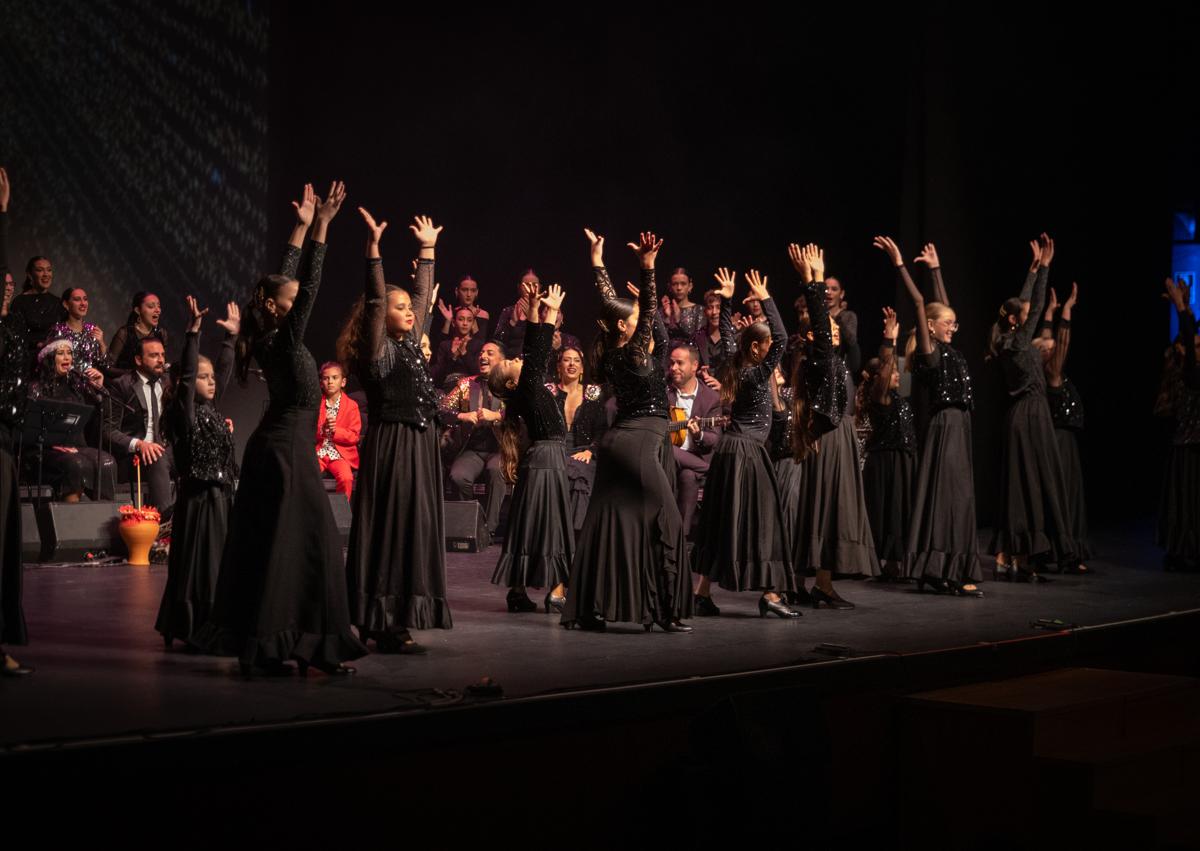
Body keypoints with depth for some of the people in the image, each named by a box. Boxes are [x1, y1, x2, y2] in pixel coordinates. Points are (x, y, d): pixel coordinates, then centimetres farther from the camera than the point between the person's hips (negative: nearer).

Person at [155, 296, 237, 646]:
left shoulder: (211, 410, 12)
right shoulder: (184, 411, -8)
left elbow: (225, 371, 20)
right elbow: (186, 373, -20)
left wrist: (231, 336, 19)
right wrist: (193, 332, -26)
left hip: (221, 495, 8)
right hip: (198, 496, -8)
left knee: (218, 564, 10)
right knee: (196, 564, -5)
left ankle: (209, 629, 17)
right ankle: (184, 630, 0)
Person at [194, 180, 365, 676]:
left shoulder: (272, 340, 8)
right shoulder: (284, 339, -14)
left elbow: (290, 280, 16)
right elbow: (310, 287, -22)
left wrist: (302, 230, 19)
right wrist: (320, 228, -21)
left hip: (272, 448, 10)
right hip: (288, 450, -10)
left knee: (264, 546, 10)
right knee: (307, 545, -9)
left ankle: (255, 643, 14)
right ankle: (318, 648, -10)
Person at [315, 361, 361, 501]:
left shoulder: (351, 406, 4)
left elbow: (354, 436, 0)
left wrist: (336, 431, -17)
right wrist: (321, 429, -15)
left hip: (340, 454, -2)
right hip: (318, 452, 2)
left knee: (346, 478, -31)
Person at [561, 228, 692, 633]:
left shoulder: (611, 354, 8)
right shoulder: (634, 354, -12)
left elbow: (609, 301, 17)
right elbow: (650, 311, -22)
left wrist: (597, 262, 22)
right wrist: (648, 267, -28)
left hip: (618, 440, 9)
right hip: (640, 442, -9)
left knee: (609, 522, 8)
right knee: (664, 523, -5)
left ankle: (590, 608, 8)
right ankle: (665, 612, -8)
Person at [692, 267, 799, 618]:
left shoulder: (734, 368, 7)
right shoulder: (757, 374, -13)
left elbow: (727, 336, 22)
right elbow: (782, 338, -21)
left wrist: (726, 300, 24)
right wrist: (765, 300, -17)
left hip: (728, 449, 8)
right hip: (747, 451, -8)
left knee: (720, 522, 9)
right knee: (760, 520, -5)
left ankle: (703, 592, 9)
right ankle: (770, 594, -6)